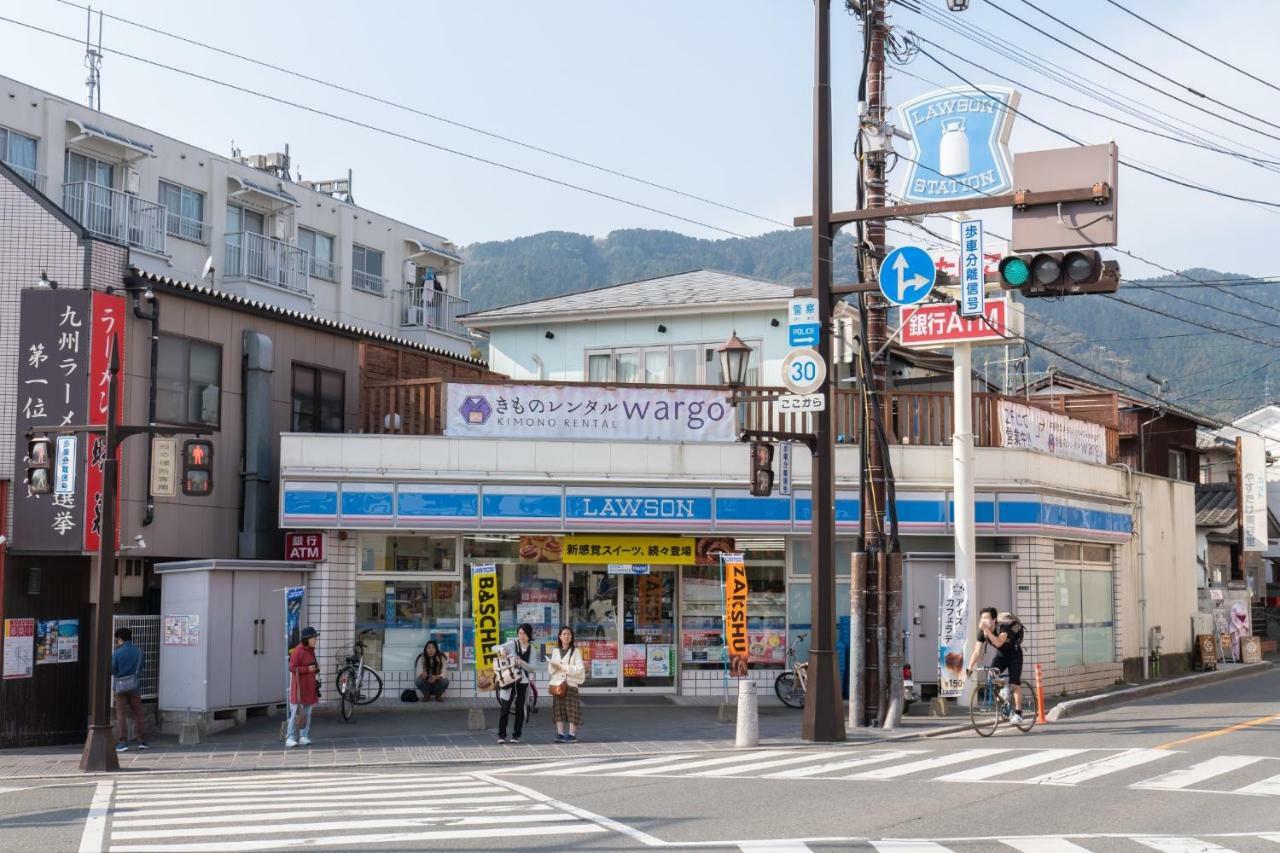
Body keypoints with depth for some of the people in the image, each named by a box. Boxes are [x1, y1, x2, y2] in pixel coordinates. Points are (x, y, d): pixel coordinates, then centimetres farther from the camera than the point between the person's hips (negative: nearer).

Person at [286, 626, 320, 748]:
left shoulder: (311, 650, 12)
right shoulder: (298, 651, -14)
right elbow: (292, 668, -17)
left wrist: (316, 668, 6)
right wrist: (307, 669, -24)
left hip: (310, 686, 8)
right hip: (299, 686, -8)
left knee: (307, 713, 9)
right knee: (296, 713, -9)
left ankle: (304, 736, 15)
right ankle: (291, 738, -6)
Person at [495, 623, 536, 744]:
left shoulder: (531, 649, 6)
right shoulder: (512, 644, -1)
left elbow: (531, 668, -1)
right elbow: (496, 648, -10)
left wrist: (521, 662, -19)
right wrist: (501, 650, -33)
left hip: (522, 681, 2)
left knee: (520, 709, 4)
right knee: (505, 708, -3)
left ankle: (516, 735, 12)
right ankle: (501, 735, 3)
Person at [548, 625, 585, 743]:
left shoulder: (575, 652, 0)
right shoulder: (555, 651, 12)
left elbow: (579, 668, -9)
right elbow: (550, 669, 13)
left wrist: (562, 666, -13)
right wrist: (553, 666, -10)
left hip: (570, 683, -4)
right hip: (557, 683, 4)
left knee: (571, 710, -6)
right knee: (558, 709, 4)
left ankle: (572, 735, -2)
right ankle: (560, 734, 9)